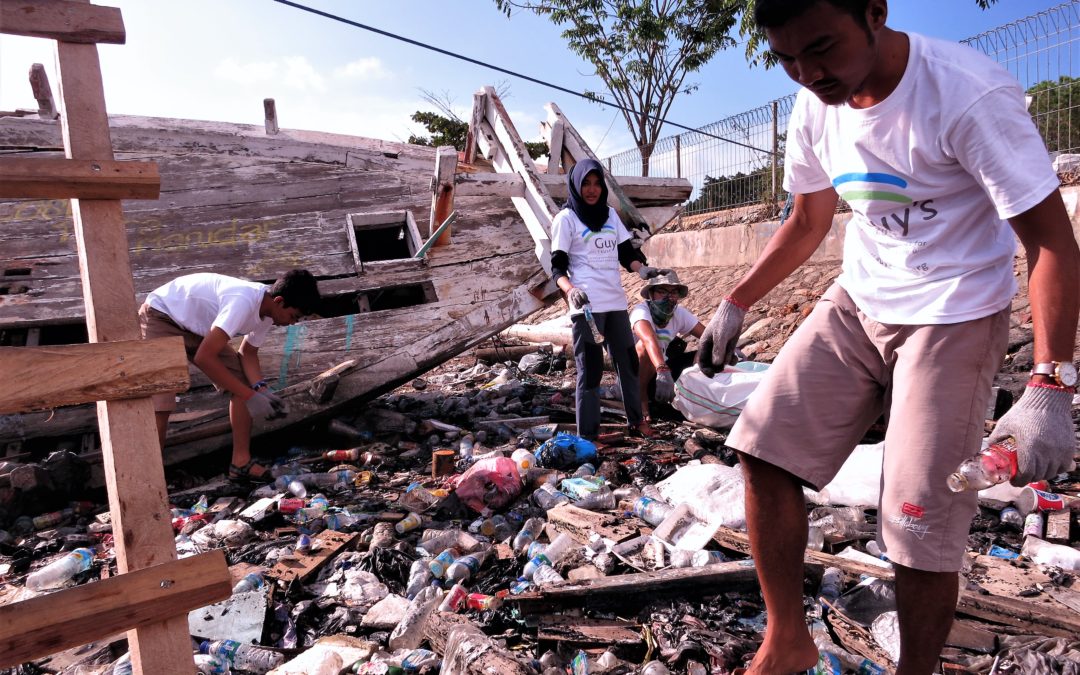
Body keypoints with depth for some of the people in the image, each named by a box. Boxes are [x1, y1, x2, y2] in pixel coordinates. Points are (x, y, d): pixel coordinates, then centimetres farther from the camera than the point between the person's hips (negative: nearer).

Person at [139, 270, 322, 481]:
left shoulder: (267, 308, -11)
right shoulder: (243, 302, -38)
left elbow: (248, 353, 1)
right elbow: (204, 357, -39)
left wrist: (261, 388, -18)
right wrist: (250, 396, -33)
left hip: (198, 326, 8)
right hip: (160, 316, -8)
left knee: (243, 382, -2)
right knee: (159, 406, -20)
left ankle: (241, 462, 5)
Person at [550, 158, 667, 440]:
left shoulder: (610, 214, 15)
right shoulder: (566, 218, -2)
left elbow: (626, 253, 15)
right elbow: (558, 266, -6)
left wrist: (643, 269, -6)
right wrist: (570, 290, -25)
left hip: (615, 301, 6)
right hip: (587, 305, -6)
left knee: (628, 362, 11)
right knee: (590, 369, -4)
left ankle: (635, 422, 25)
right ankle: (588, 437, 2)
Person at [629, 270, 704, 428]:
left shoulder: (680, 313, -6)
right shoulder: (641, 310, -24)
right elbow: (650, 340, -43)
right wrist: (662, 371, -59)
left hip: (662, 372, 6)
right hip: (634, 377, -5)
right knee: (646, 345, -34)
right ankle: (640, 399, -16)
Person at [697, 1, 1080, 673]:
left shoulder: (970, 94, -20)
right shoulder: (816, 107, -1)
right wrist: (735, 304, 7)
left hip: (954, 317, -5)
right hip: (856, 303, 6)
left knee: (922, 525, -8)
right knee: (763, 446, -6)